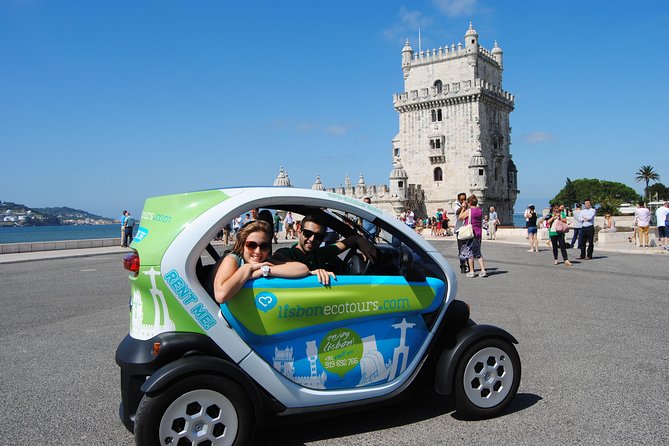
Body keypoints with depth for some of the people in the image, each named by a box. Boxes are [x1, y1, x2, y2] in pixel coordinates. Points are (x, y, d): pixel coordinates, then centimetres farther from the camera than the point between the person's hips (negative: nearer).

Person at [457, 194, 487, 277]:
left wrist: (463, 208, 5)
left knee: (469, 252, 4)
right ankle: (483, 270, 8)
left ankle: (471, 272, 6)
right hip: (478, 233, 6)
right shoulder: (480, 211, 5)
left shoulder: (468, 211, -14)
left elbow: (460, 218, -2)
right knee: (478, 253, 15)